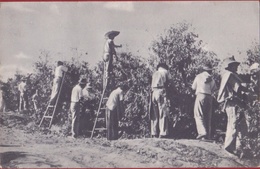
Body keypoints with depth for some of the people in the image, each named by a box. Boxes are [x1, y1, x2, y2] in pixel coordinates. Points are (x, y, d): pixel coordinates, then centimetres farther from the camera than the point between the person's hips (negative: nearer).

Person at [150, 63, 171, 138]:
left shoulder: (154, 74, 19)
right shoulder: (165, 72, 9)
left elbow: (152, 85, 11)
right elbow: (168, 82, 4)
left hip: (154, 92, 4)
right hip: (161, 92, -4)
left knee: (154, 114, 6)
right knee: (163, 114, -5)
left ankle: (154, 133, 4)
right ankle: (163, 133, -12)